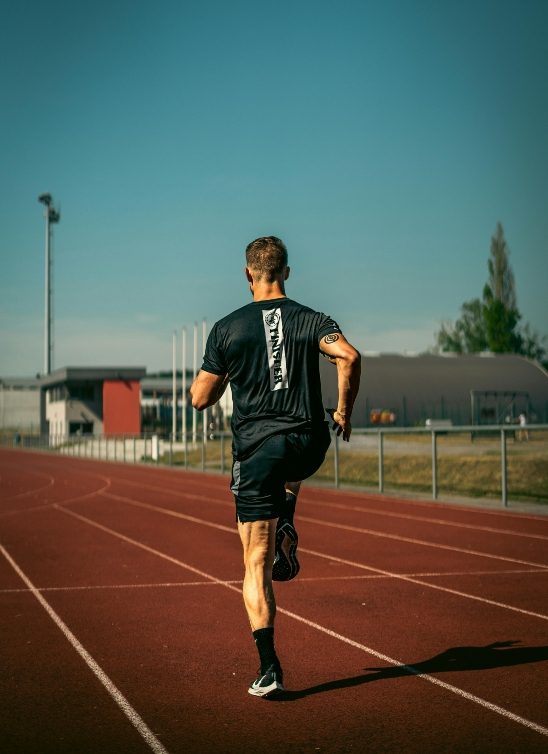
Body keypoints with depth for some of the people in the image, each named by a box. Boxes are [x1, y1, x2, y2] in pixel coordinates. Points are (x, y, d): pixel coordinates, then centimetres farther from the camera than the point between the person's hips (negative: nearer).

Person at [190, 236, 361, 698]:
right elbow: (349, 357, -17)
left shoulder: (227, 329, 0)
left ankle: (269, 668, -6)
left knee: (256, 568, 2)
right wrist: (344, 411, -3)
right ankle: (285, 530, 21)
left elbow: (200, 399, 2)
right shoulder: (312, 320, 2)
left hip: (256, 449, -2)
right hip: (309, 445, 2)